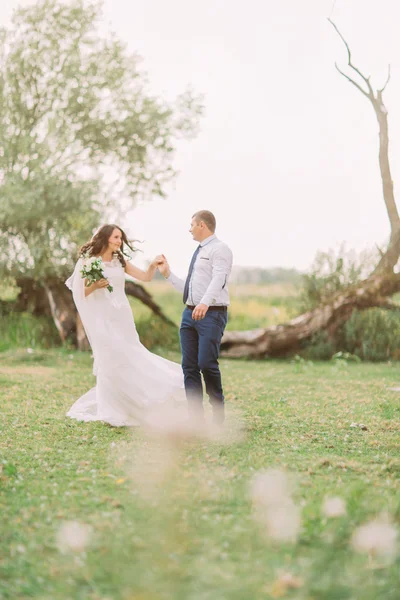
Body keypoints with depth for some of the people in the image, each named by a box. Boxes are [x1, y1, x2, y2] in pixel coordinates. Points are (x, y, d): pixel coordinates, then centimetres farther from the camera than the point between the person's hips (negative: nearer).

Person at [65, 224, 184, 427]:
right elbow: (79, 293, -3)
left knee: (127, 360, 6)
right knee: (110, 362, -4)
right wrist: (95, 286, -19)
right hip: (103, 319, -5)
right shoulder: (87, 262, -3)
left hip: (123, 317, 5)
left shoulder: (120, 261, 11)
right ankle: (112, 413, 5)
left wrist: (153, 266, -12)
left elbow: (145, 277, 6)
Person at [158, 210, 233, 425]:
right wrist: (168, 274, 25)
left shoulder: (219, 249, -5)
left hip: (212, 314, -9)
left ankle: (218, 414, 4)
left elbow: (218, 279, -23)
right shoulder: (198, 253, 22)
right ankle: (196, 419, 7)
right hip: (190, 313, 9)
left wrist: (205, 303, -38)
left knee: (207, 363, -13)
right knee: (189, 366, 3)